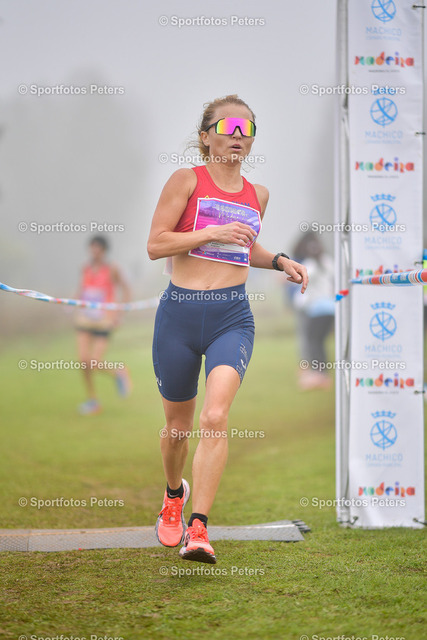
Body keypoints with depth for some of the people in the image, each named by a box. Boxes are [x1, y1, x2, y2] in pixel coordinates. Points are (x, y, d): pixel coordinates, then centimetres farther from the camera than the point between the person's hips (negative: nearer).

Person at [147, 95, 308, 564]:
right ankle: (174, 494, 44)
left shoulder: (257, 195, 13)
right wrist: (214, 232, -15)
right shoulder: (187, 180, -1)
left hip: (232, 317, 2)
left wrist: (280, 262, 14)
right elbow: (155, 245, -7)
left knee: (215, 417, -19)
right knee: (178, 424, 12)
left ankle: (197, 530, -21)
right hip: (180, 313, -2)